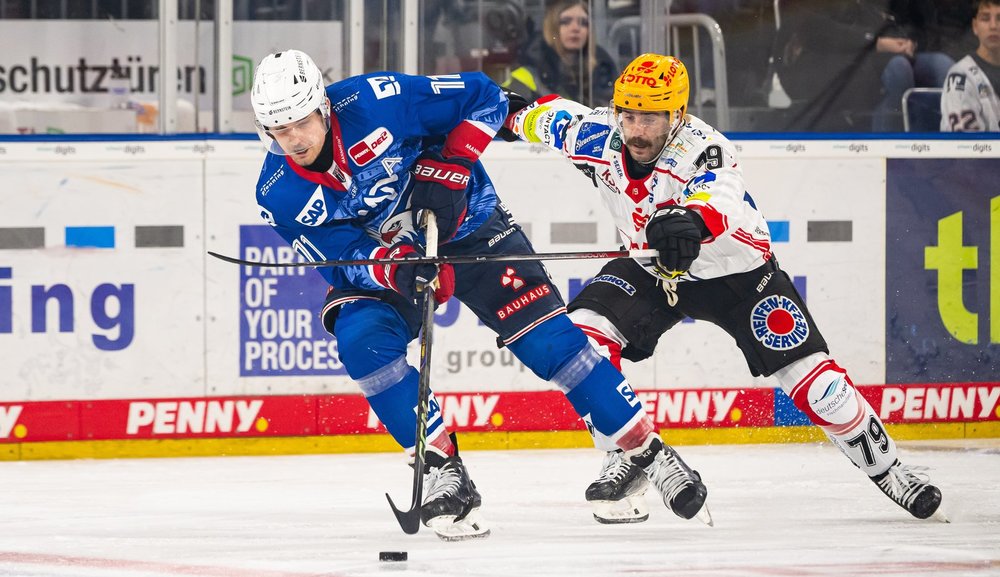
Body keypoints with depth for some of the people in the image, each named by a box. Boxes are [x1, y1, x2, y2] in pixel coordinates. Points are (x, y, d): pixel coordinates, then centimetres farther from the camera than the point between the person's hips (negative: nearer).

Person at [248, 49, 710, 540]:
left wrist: (449, 165, -24)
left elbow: (484, 98, -15)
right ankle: (442, 469, -16)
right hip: (376, 258, 2)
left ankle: (649, 453, 1)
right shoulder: (280, 196, -18)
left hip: (467, 224, -2)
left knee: (549, 340, -10)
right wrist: (398, 267, -40)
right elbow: (343, 260, -20)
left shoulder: (375, 101, -26)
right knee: (361, 338, -27)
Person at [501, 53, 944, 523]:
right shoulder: (597, 137, -18)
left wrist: (691, 219, -79)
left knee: (811, 380, -9)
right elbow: (551, 115, 5)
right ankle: (627, 461, -8)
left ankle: (886, 469, 12)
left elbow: (718, 197, -58)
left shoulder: (703, 149, -34)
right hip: (652, 272, 4)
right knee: (583, 334, -20)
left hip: (736, 273, -4)